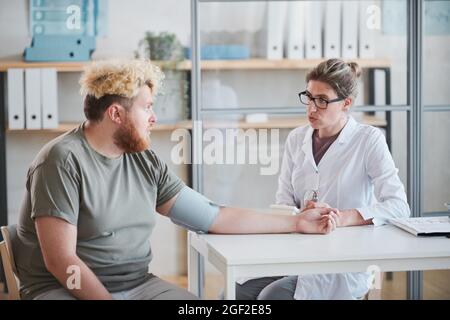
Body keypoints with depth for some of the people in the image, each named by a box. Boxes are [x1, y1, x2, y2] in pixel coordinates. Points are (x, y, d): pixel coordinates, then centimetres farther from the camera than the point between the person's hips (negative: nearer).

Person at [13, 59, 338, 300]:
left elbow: (213, 217, 9)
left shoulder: (146, 162, 8)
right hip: (67, 289, -6)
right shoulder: (64, 160, -12)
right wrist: (107, 299, -25)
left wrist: (296, 223, 10)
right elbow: (61, 260, -17)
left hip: (138, 284, 6)